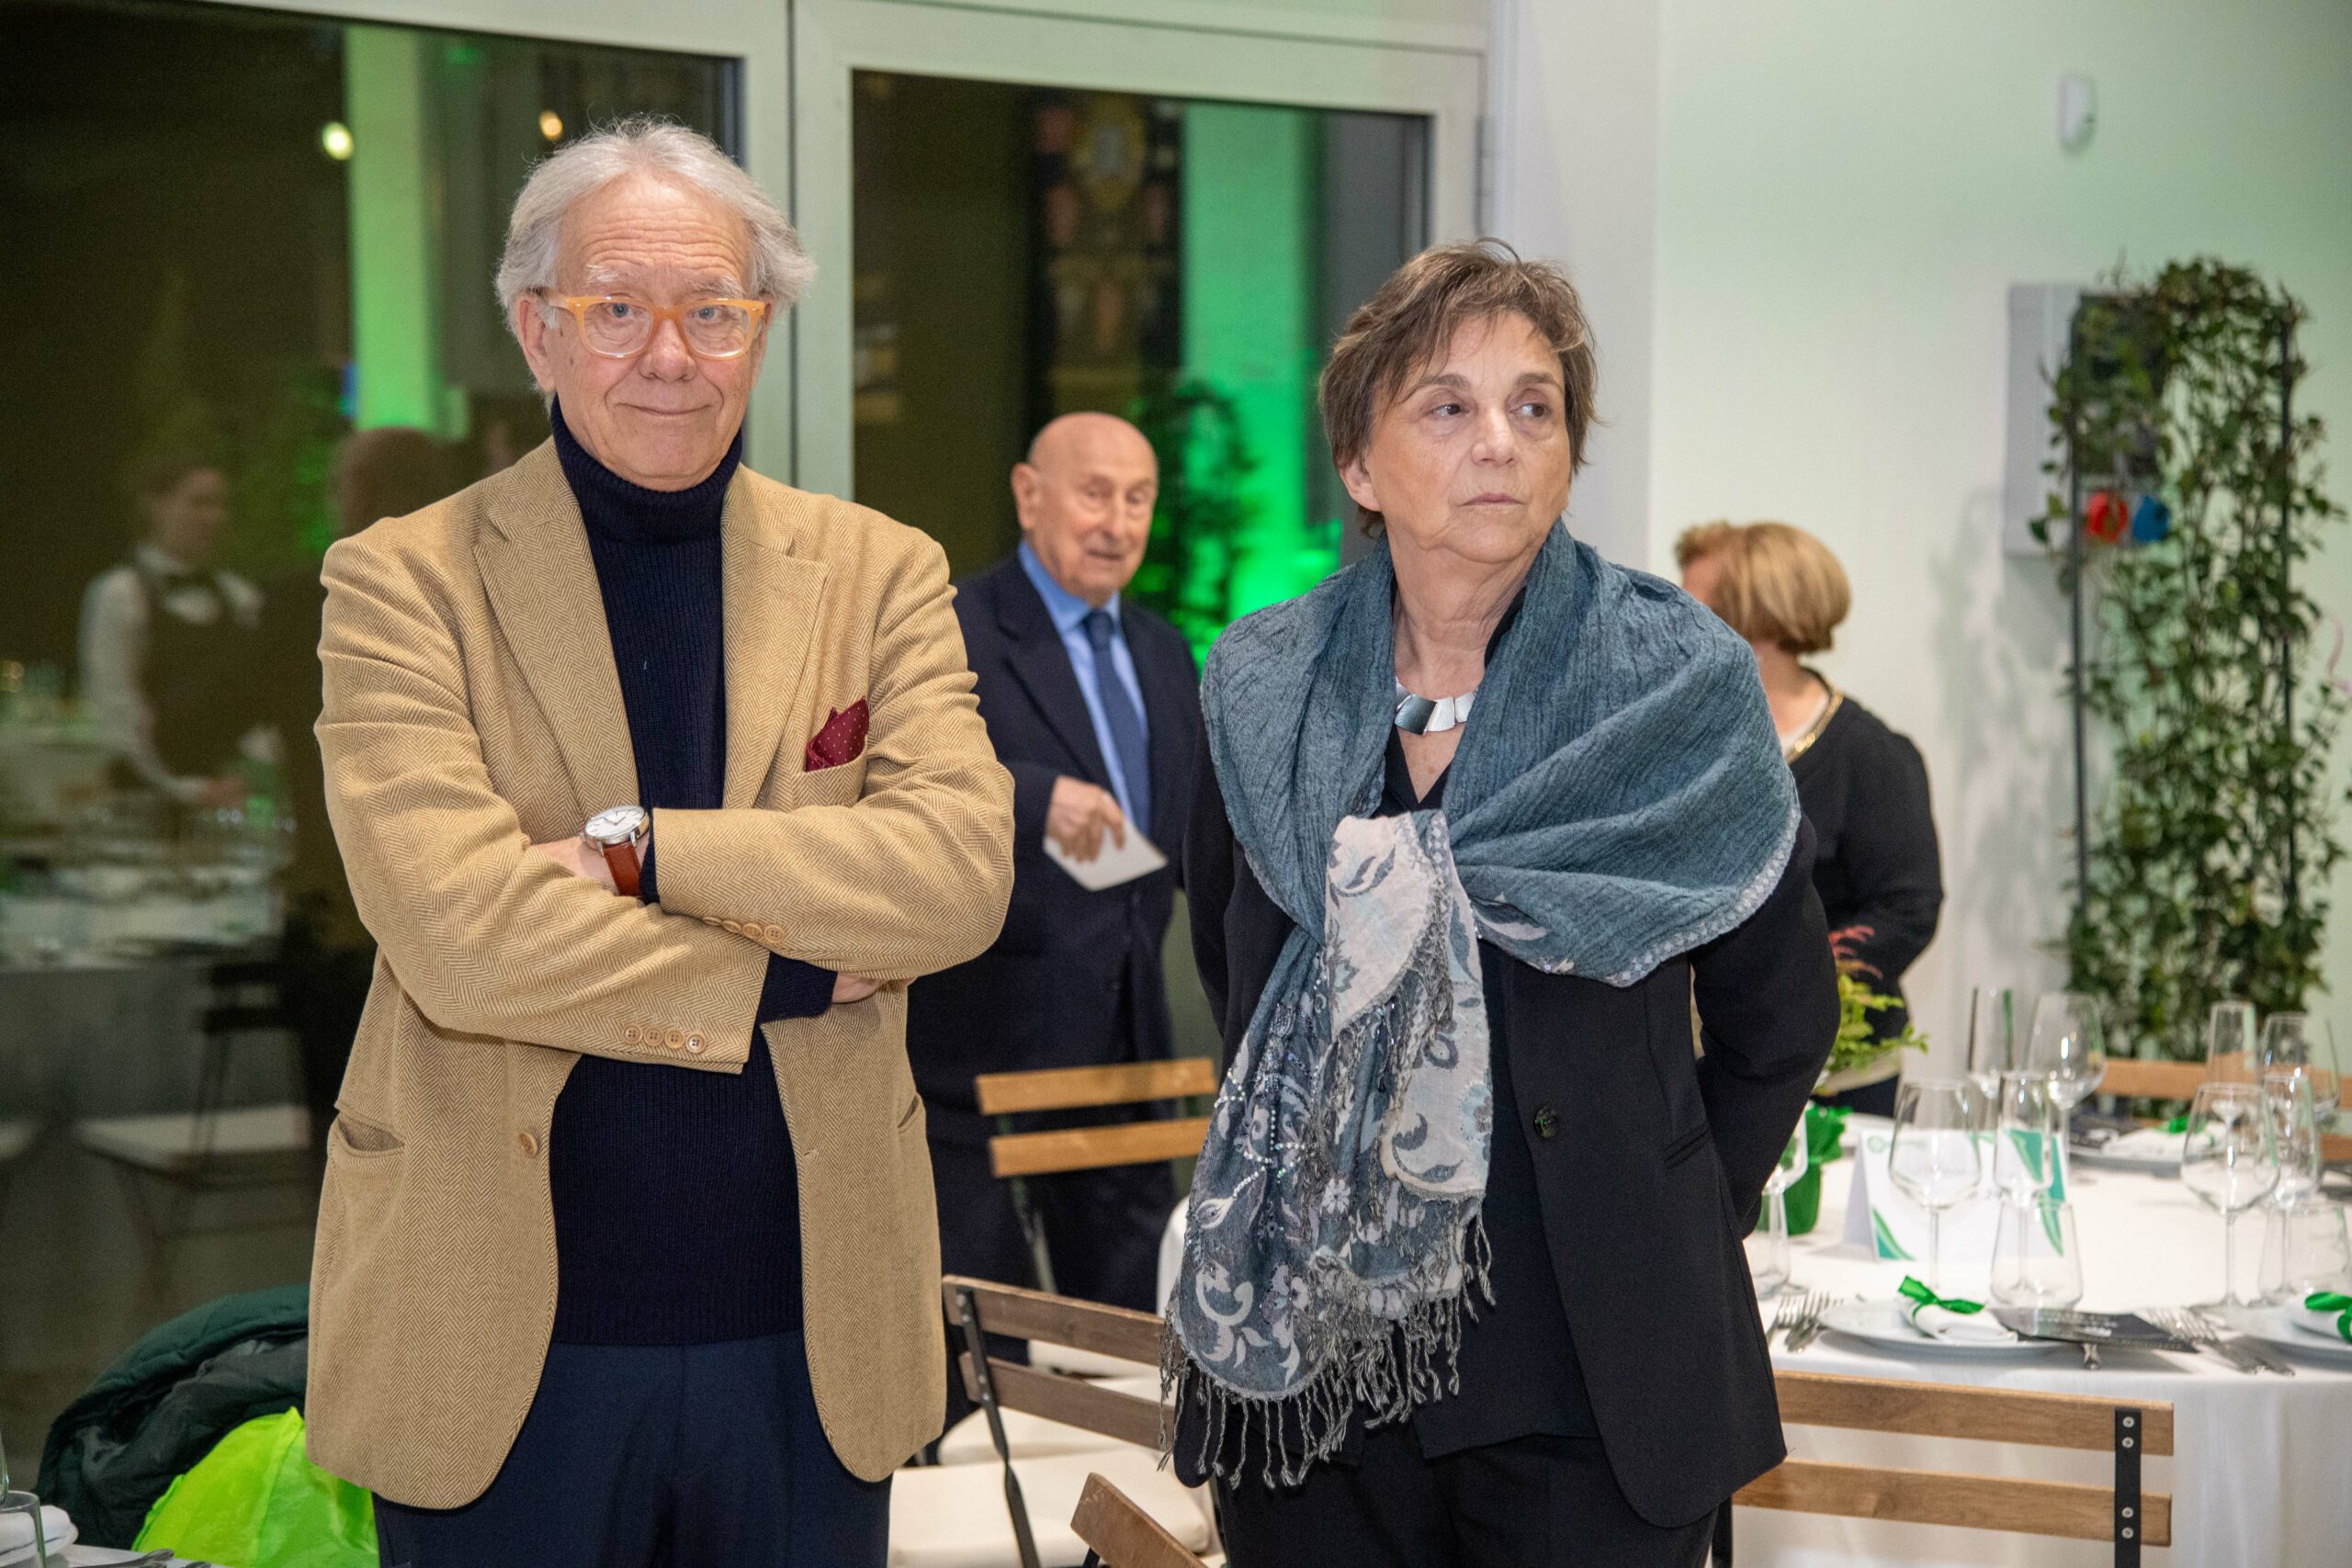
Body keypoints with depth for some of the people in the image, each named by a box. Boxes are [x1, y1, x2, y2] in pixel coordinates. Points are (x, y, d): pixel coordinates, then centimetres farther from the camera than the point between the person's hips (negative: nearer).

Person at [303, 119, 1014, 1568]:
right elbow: (460, 936, -17)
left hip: (810, 1345, 2)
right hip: (507, 1348, -2)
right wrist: (794, 972, -11)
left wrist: (637, 846, -18)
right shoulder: (405, 581, -4)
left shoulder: (881, 573, 4)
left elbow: (964, 871, -11)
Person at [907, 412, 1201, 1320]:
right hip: (981, 1044, -7)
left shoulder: (1161, 654, 16)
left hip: (1125, 1039, 7)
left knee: (1137, 1315, 13)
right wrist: (1031, 795, -39)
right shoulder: (954, 637, -10)